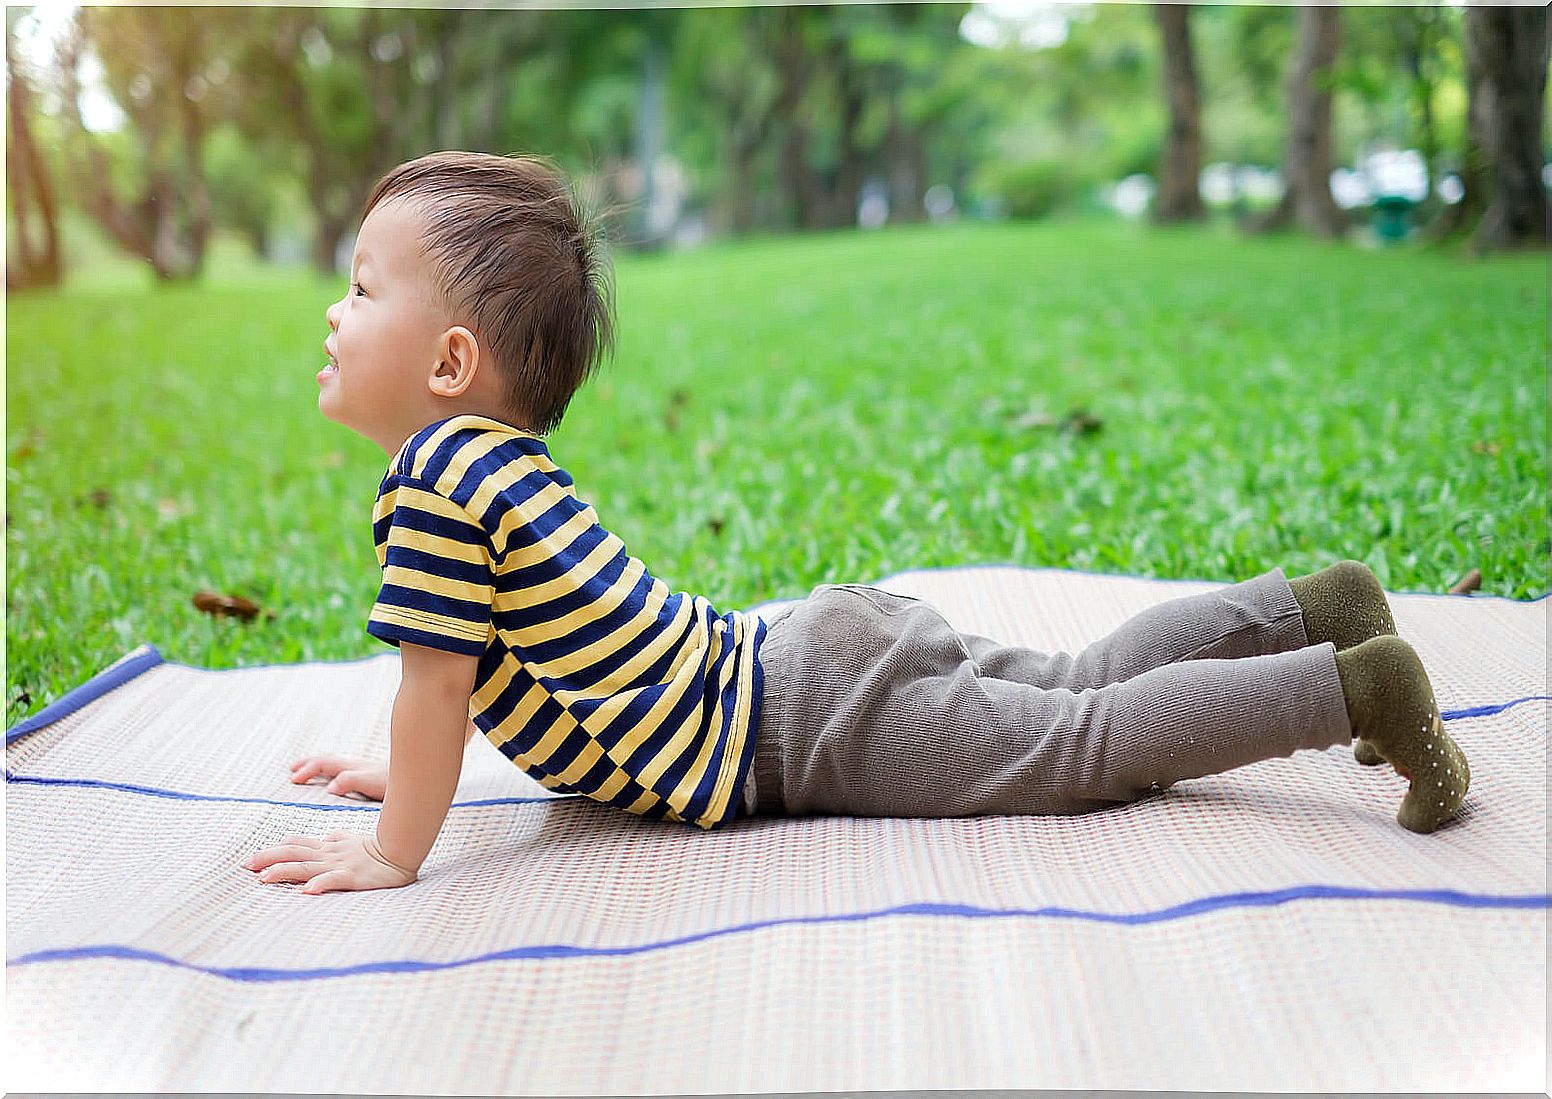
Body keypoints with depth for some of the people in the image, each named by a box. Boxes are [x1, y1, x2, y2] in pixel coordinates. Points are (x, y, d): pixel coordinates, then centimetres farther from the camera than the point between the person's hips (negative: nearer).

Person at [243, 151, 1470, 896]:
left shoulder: (439, 476, -18)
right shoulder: (503, 458, 13)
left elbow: (437, 679, -19)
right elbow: (481, 664, 27)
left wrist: (395, 851, -9)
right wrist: (410, 770, 28)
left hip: (816, 717, -9)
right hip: (801, 649, 9)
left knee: (1090, 740, -5)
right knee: (1083, 681, 18)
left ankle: (1356, 685, -2)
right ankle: (1313, 604, 23)